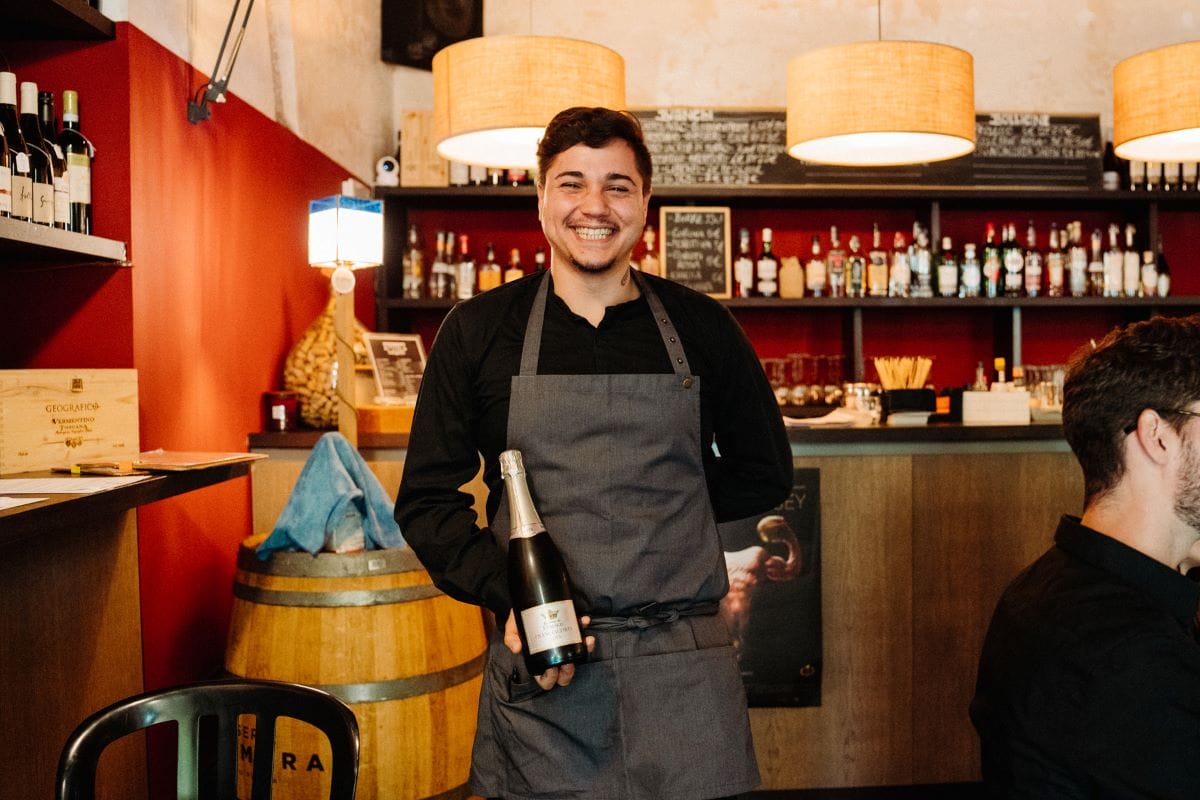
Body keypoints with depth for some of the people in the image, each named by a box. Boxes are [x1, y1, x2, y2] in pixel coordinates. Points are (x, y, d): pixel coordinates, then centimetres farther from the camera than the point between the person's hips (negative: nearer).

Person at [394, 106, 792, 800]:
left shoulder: (702, 327, 4)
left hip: (686, 672, 1)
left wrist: (658, 504, 2)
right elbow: (426, 499, 3)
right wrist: (508, 597, -11)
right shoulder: (479, 329, 3)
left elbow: (765, 473, 14)